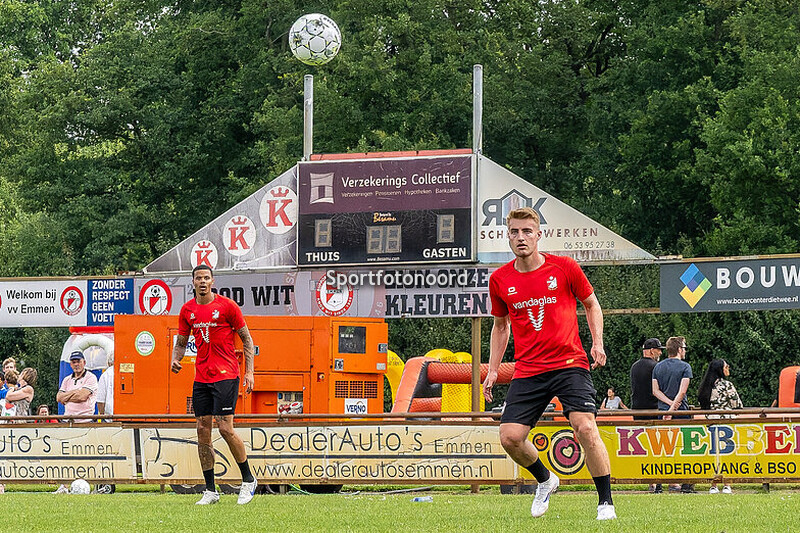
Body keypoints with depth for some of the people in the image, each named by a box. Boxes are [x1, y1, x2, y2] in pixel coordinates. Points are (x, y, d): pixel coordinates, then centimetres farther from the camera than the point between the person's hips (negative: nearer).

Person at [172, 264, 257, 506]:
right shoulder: (188, 310, 8)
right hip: (201, 377, 5)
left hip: (226, 375, -5)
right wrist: (175, 359, -3)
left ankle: (248, 480, 5)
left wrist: (249, 371, -6)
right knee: (203, 431, 2)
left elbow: (246, 339, 1)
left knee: (225, 429, -12)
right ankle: (210, 491, 8)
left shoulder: (227, 305, -5)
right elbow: (181, 341, 18)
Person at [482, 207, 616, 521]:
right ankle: (545, 480, 20)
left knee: (586, 428, -20)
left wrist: (597, 343, -2)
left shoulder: (564, 268, -2)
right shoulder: (499, 280, 5)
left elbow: (591, 304, 12)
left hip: (569, 363, -3)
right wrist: (492, 370, 13)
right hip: (527, 371, 3)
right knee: (509, 437, -10)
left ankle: (605, 502, -8)